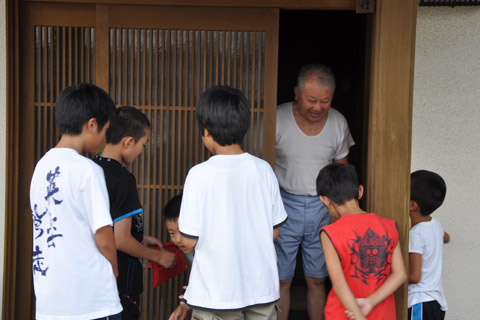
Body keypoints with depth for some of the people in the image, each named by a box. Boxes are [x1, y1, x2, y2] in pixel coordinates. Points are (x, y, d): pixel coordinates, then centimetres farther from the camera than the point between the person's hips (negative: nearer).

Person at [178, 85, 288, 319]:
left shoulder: (199, 175, -15)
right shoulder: (263, 169, -4)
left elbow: (188, 240, -12)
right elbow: (274, 231, 3)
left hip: (216, 291, -3)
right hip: (262, 286, 3)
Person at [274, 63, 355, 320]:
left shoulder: (338, 123, -1)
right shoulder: (278, 119, -12)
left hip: (322, 206, 2)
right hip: (284, 204, -2)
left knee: (317, 280, 11)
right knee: (281, 281, 4)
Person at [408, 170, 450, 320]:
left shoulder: (415, 234, -21)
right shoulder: (436, 224, 4)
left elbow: (414, 276, -22)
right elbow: (446, 238, 30)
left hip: (420, 305, -9)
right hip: (438, 302, 9)